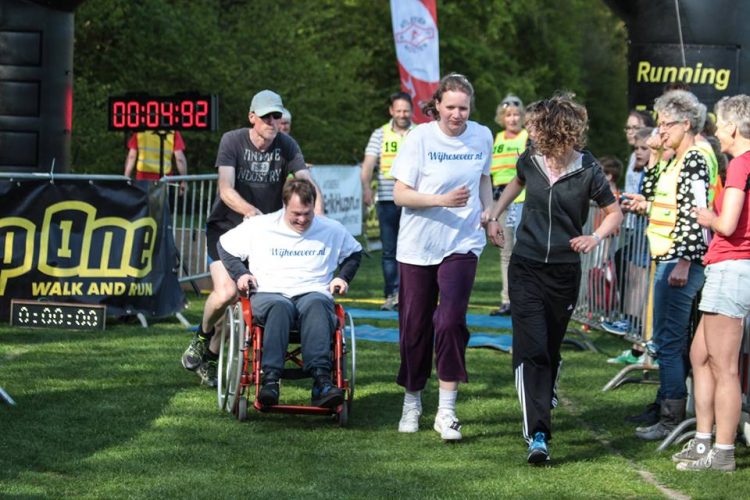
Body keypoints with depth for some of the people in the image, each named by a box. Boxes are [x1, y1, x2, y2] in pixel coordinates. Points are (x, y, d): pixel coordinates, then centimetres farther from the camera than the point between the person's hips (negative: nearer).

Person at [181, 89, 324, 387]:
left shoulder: (286, 146, -5)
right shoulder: (232, 141, -13)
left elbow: (308, 183, -16)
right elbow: (226, 190, -25)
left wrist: (317, 214, -37)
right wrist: (251, 212, -44)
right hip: (226, 227, -3)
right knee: (226, 292, -22)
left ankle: (211, 353, 20)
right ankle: (203, 335, 9)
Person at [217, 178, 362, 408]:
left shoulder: (332, 230, 17)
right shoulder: (260, 226, 12)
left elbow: (354, 252, 34)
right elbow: (225, 245, 22)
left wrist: (343, 278, 16)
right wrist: (240, 273, 7)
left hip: (314, 295, 1)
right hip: (269, 294, -1)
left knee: (315, 305, -39)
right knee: (279, 307, -40)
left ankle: (321, 380, -57)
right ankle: (270, 379, -55)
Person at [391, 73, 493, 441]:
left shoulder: (482, 136, 2)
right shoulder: (420, 138, -8)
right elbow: (400, 194, -10)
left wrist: (488, 211, 4)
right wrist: (442, 200, -24)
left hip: (462, 245, 1)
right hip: (417, 245, -1)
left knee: (451, 321, -15)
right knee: (415, 326, 6)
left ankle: (446, 411, -10)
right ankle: (412, 402, 27)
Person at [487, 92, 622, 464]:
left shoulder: (588, 171, -10)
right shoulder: (530, 161, -2)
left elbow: (614, 213, 2)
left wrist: (595, 238, -16)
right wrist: (494, 216, 15)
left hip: (564, 272, 0)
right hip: (526, 267, 1)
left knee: (551, 349, 12)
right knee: (531, 349, -12)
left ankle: (545, 400, 40)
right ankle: (537, 435, -18)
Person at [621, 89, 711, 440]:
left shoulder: (695, 160, -13)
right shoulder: (674, 161, 17)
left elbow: (695, 214, -19)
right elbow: (651, 195, 23)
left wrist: (683, 263, -23)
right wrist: (653, 157, 15)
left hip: (680, 260, -10)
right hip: (664, 259, 10)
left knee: (668, 340, -8)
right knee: (667, 339, 15)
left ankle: (672, 420, -6)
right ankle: (666, 404, 22)